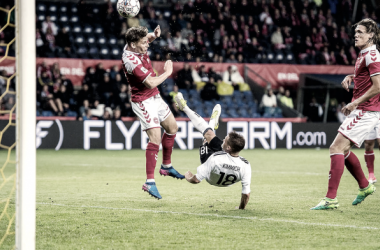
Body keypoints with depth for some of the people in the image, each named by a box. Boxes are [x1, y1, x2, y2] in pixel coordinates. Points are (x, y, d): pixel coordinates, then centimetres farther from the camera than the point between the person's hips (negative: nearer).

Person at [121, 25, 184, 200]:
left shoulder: (135, 47, -3)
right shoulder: (131, 60, -29)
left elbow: (149, 36, 22)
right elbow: (150, 83, -30)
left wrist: (154, 34, -3)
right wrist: (167, 73, -13)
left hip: (155, 97, 10)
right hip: (143, 102, -10)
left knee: (172, 127, 20)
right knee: (155, 137, -18)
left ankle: (166, 166, 36)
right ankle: (150, 182, -19)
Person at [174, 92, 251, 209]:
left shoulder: (216, 159, -46)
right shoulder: (245, 165, -39)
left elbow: (196, 180, -37)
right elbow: (246, 193, -29)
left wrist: (188, 176, -13)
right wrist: (242, 208, -9)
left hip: (210, 179, -2)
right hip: (227, 182, 2)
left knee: (209, 134, 12)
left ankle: (184, 107, 36)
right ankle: (213, 123, 61)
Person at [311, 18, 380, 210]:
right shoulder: (363, 55, 15)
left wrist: (354, 103, -19)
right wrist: (350, 77, 13)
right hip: (358, 111, 10)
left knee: (336, 148, -17)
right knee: (343, 150, 18)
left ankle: (331, 199, -19)